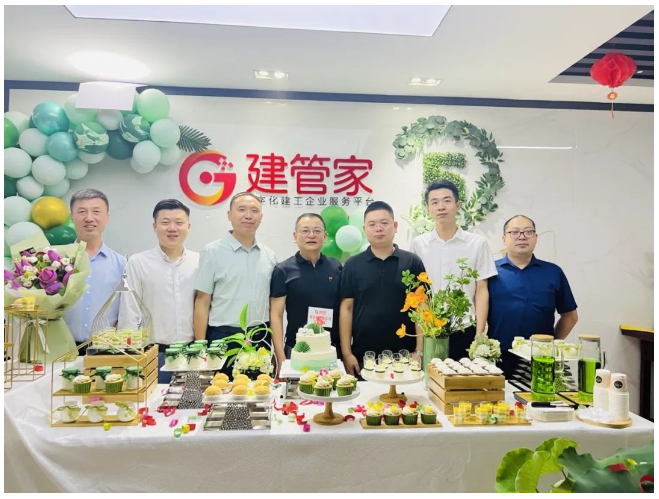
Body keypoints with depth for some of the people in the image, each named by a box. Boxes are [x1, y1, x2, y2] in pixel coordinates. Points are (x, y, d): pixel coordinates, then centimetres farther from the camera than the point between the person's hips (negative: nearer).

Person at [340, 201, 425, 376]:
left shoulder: (412, 262, 1)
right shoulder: (353, 265, 2)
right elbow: (347, 308, 1)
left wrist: (420, 350, -6)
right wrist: (346, 353, -4)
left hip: (404, 356, 0)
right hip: (363, 356, 0)